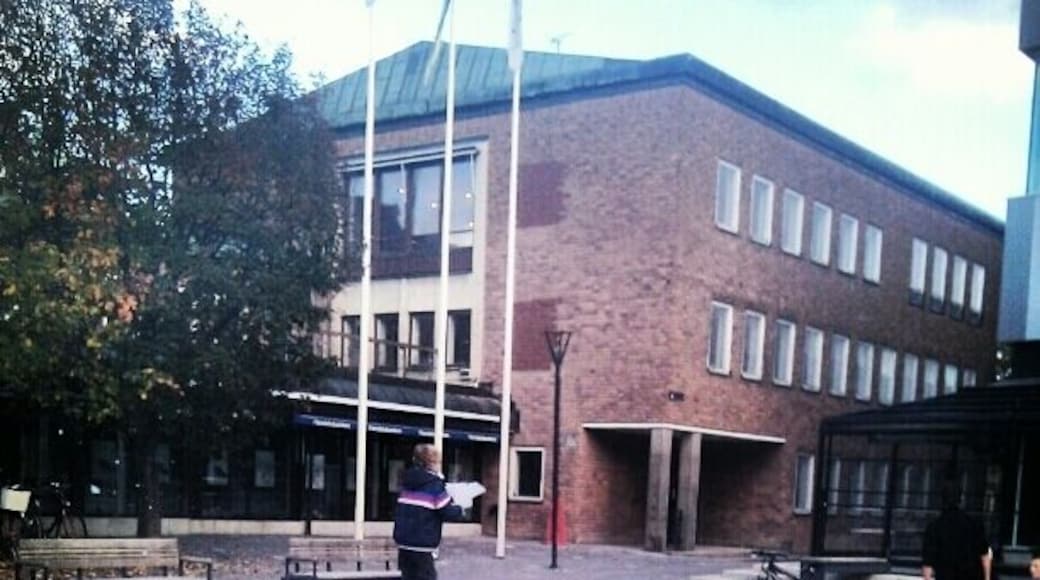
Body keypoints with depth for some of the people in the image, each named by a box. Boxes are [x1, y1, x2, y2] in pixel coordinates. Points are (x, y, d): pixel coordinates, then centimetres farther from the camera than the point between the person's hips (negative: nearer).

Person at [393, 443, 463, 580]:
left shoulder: (409, 480, 10)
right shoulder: (434, 483, -12)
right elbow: (449, 513, -12)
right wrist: (460, 509, 8)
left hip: (403, 539, 7)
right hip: (421, 542, -7)